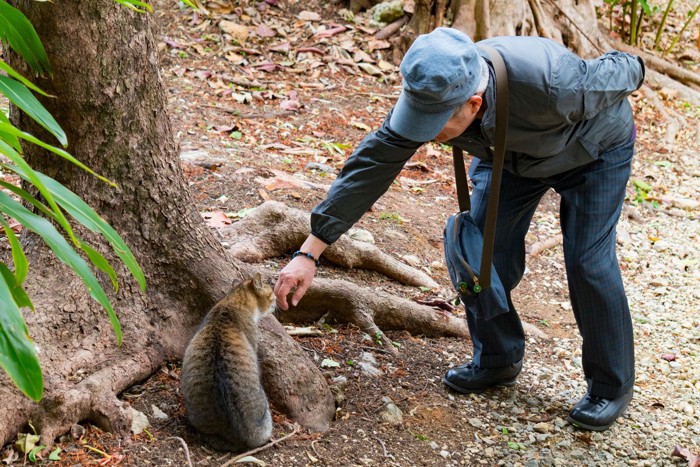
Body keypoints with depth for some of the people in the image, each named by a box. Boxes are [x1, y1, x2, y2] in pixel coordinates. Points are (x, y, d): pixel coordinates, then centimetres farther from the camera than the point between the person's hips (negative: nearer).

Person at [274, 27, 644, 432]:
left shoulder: (550, 84, -46)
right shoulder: (429, 97, -32)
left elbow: (613, 75, -24)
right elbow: (371, 166, -27)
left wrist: (632, 70, 3)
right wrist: (309, 253, -29)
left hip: (592, 149, -4)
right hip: (511, 154, 5)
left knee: (589, 264, -11)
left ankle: (612, 387, 10)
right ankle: (497, 361, 21)